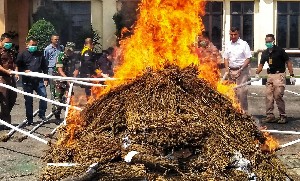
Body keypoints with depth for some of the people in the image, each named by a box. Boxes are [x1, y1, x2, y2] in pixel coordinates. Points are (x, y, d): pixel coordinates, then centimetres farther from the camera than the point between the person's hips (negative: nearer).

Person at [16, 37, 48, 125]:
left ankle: (42, 114, 7)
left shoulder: (40, 54, 12)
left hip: (39, 80, 1)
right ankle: (29, 119, 13)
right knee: (28, 100, 4)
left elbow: (45, 67, 15)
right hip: (27, 81, -1)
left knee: (44, 95, -12)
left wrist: (45, 79, 8)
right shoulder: (22, 55, 5)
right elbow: (17, 67, 3)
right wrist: (24, 71, -15)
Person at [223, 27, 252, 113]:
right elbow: (226, 58, 15)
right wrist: (227, 69, -1)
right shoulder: (228, 45, 12)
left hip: (242, 70, -5)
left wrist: (241, 69, -14)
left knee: (241, 91, -10)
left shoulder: (244, 44, -3)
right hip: (231, 70, 5)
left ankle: (244, 111, -5)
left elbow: (248, 58, -6)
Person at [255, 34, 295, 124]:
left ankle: (283, 116, 1)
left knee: (278, 96, -10)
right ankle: (270, 116, 10)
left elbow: (288, 62, -6)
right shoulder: (265, 53, 9)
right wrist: (257, 73, -6)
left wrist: (292, 75, -10)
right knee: (268, 96, 4)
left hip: (279, 75, -6)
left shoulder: (280, 51, -8)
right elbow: (261, 64, 12)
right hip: (270, 75, 6)